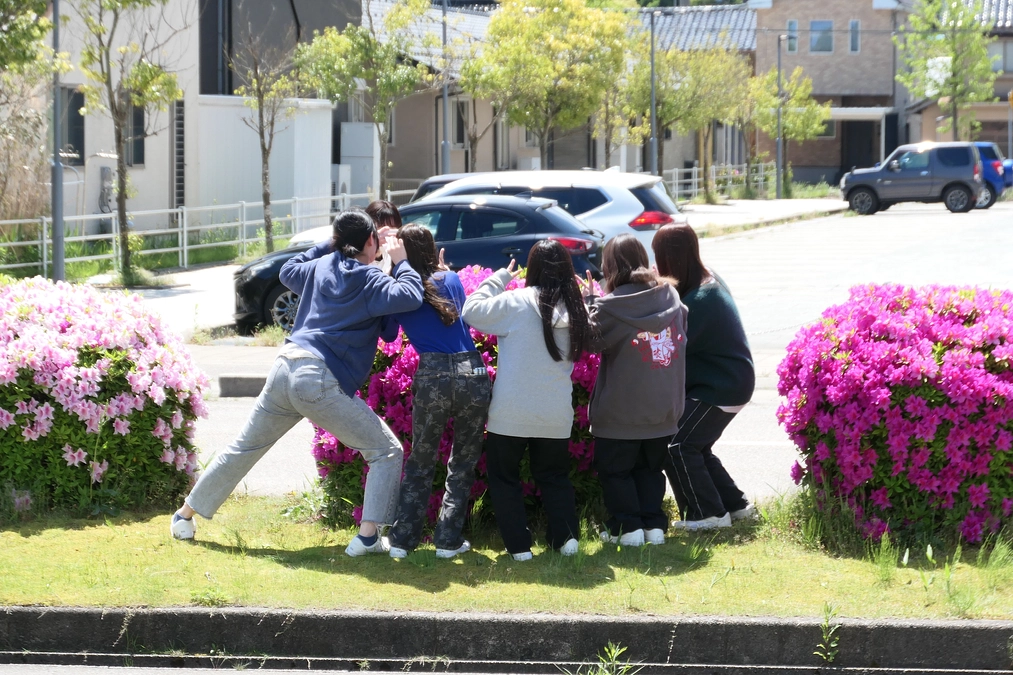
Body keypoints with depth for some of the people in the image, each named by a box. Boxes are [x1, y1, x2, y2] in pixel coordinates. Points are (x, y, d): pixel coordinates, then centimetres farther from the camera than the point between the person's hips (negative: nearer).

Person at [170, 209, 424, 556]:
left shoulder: (321, 267, 16)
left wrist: (328, 246, 36)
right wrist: (400, 261, -4)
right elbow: (409, 297, -20)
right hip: (319, 380, -7)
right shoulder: (368, 281, -4)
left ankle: (185, 514, 27)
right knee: (386, 452, 3)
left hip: (286, 366, 7)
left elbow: (288, 271, 36)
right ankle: (368, 537, -9)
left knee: (244, 448, 20)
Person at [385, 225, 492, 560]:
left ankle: (402, 539, 12)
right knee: (463, 463, 15)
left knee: (420, 463, 15)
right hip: (473, 372, 2)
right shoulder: (452, 280, 14)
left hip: (432, 376, -1)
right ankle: (449, 539, 11)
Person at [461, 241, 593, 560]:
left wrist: (499, 279, 2)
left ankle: (519, 545, 7)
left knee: (504, 476, 12)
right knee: (555, 476, 21)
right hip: (556, 414, 4)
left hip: (511, 413, -4)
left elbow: (471, 311, -7)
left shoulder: (516, 303, -15)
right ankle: (566, 537, 11)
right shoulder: (576, 310, -1)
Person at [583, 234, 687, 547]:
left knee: (614, 468, 11)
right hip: (663, 408, 5)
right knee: (650, 468, 19)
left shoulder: (611, 306, -18)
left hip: (622, 412, -5)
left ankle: (627, 527, 6)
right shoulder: (670, 296, -1)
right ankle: (654, 524, 14)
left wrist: (589, 301, 1)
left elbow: (593, 340, -6)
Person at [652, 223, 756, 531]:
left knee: (676, 445, -7)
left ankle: (709, 513, -1)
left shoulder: (701, 299, -25)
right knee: (694, 446, 16)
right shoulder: (708, 281, 5)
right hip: (728, 380, 10)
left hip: (722, 388, -10)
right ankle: (734, 505, 22)